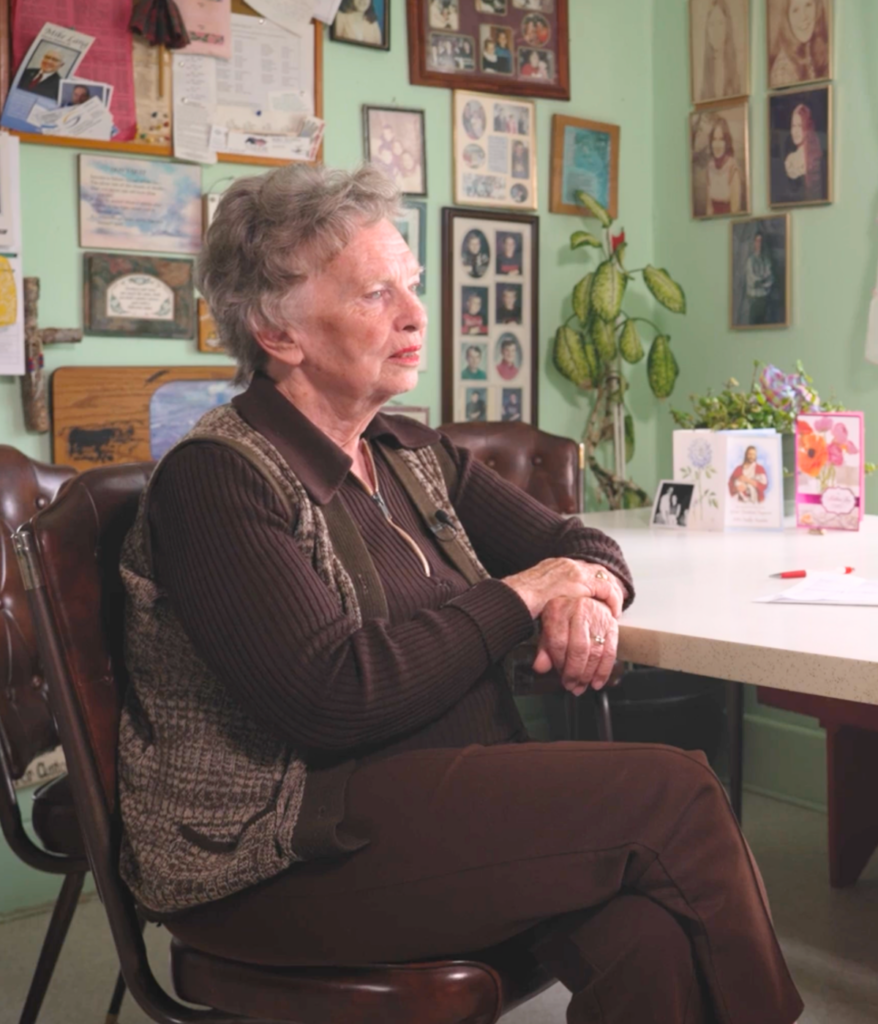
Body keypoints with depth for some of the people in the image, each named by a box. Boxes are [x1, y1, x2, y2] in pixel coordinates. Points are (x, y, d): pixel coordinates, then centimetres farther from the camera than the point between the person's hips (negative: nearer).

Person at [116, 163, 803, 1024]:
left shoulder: (413, 457, 14)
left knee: (652, 935, -24)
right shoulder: (215, 480, -10)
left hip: (457, 802, 7)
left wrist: (586, 592, -5)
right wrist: (521, 596, -10)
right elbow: (335, 700, -21)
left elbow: (577, 544, 21)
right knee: (671, 790, -18)